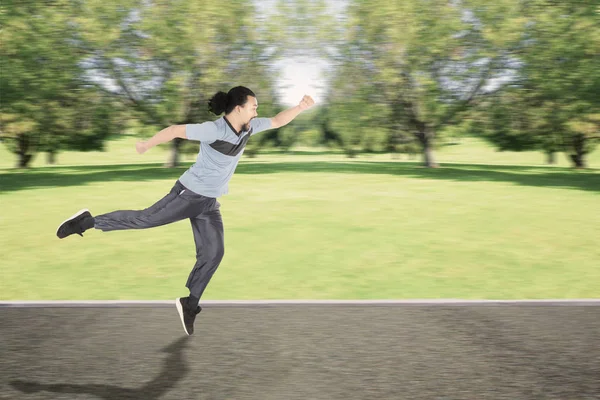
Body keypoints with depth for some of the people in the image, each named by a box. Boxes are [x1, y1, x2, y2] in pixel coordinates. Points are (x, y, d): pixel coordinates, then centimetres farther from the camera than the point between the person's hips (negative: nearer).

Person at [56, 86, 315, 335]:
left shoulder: (249, 127, 1)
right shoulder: (213, 129, -22)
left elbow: (277, 121, 10)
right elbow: (175, 130, -17)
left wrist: (300, 107, -4)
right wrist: (147, 145, -8)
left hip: (210, 202, 7)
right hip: (190, 193, -7)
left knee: (213, 252, 1)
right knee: (145, 219, -5)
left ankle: (189, 304, 14)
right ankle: (88, 221, 16)